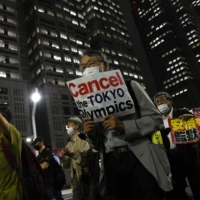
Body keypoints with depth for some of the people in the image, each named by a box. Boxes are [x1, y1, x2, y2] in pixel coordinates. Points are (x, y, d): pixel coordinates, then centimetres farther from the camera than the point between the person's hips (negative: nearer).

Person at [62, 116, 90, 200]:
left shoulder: (84, 140, -8)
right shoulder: (69, 145, 11)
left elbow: (87, 160, -17)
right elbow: (67, 165, 12)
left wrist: (72, 154, -25)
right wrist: (62, 157, -6)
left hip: (86, 177, -6)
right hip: (76, 177, 6)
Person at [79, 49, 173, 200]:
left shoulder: (129, 86, 4)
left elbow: (156, 119, -3)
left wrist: (124, 126, -17)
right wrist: (93, 134, -5)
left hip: (139, 160, -3)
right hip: (110, 165, 4)